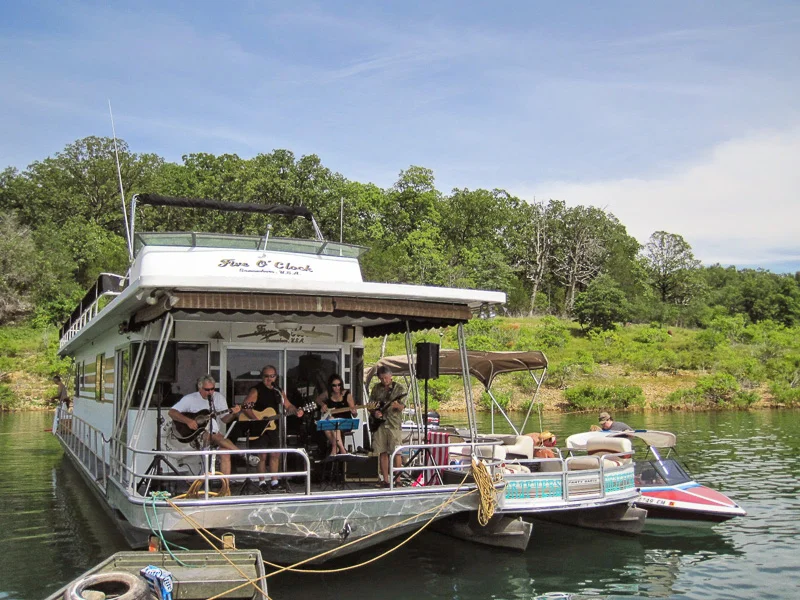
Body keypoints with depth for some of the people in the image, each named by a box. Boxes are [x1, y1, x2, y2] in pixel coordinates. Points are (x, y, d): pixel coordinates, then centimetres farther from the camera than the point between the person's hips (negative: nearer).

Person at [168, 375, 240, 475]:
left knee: (225, 452, -26)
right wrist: (188, 421, -20)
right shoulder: (190, 399, 0)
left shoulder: (219, 398, 11)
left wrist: (233, 414, -13)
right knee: (216, 436, -34)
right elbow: (171, 412, -6)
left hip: (215, 433, 3)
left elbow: (225, 419, 9)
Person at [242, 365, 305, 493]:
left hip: (273, 427, 6)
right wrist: (256, 420, -28)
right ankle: (262, 482, 7)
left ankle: (274, 481, 18)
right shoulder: (256, 390, -9)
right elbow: (246, 407, -19)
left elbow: (288, 405, 14)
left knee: (275, 455, 9)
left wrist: (296, 411, -6)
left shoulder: (278, 391, 11)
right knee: (262, 456, -4)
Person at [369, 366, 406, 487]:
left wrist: (397, 405, -28)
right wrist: (374, 412, -3)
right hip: (379, 424, 4)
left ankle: (397, 479, 0)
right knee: (382, 452, 6)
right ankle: (385, 480, 12)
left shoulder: (399, 388, -1)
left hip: (394, 424, -4)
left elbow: (402, 407, -6)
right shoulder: (376, 388, 11)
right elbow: (370, 404, 17)